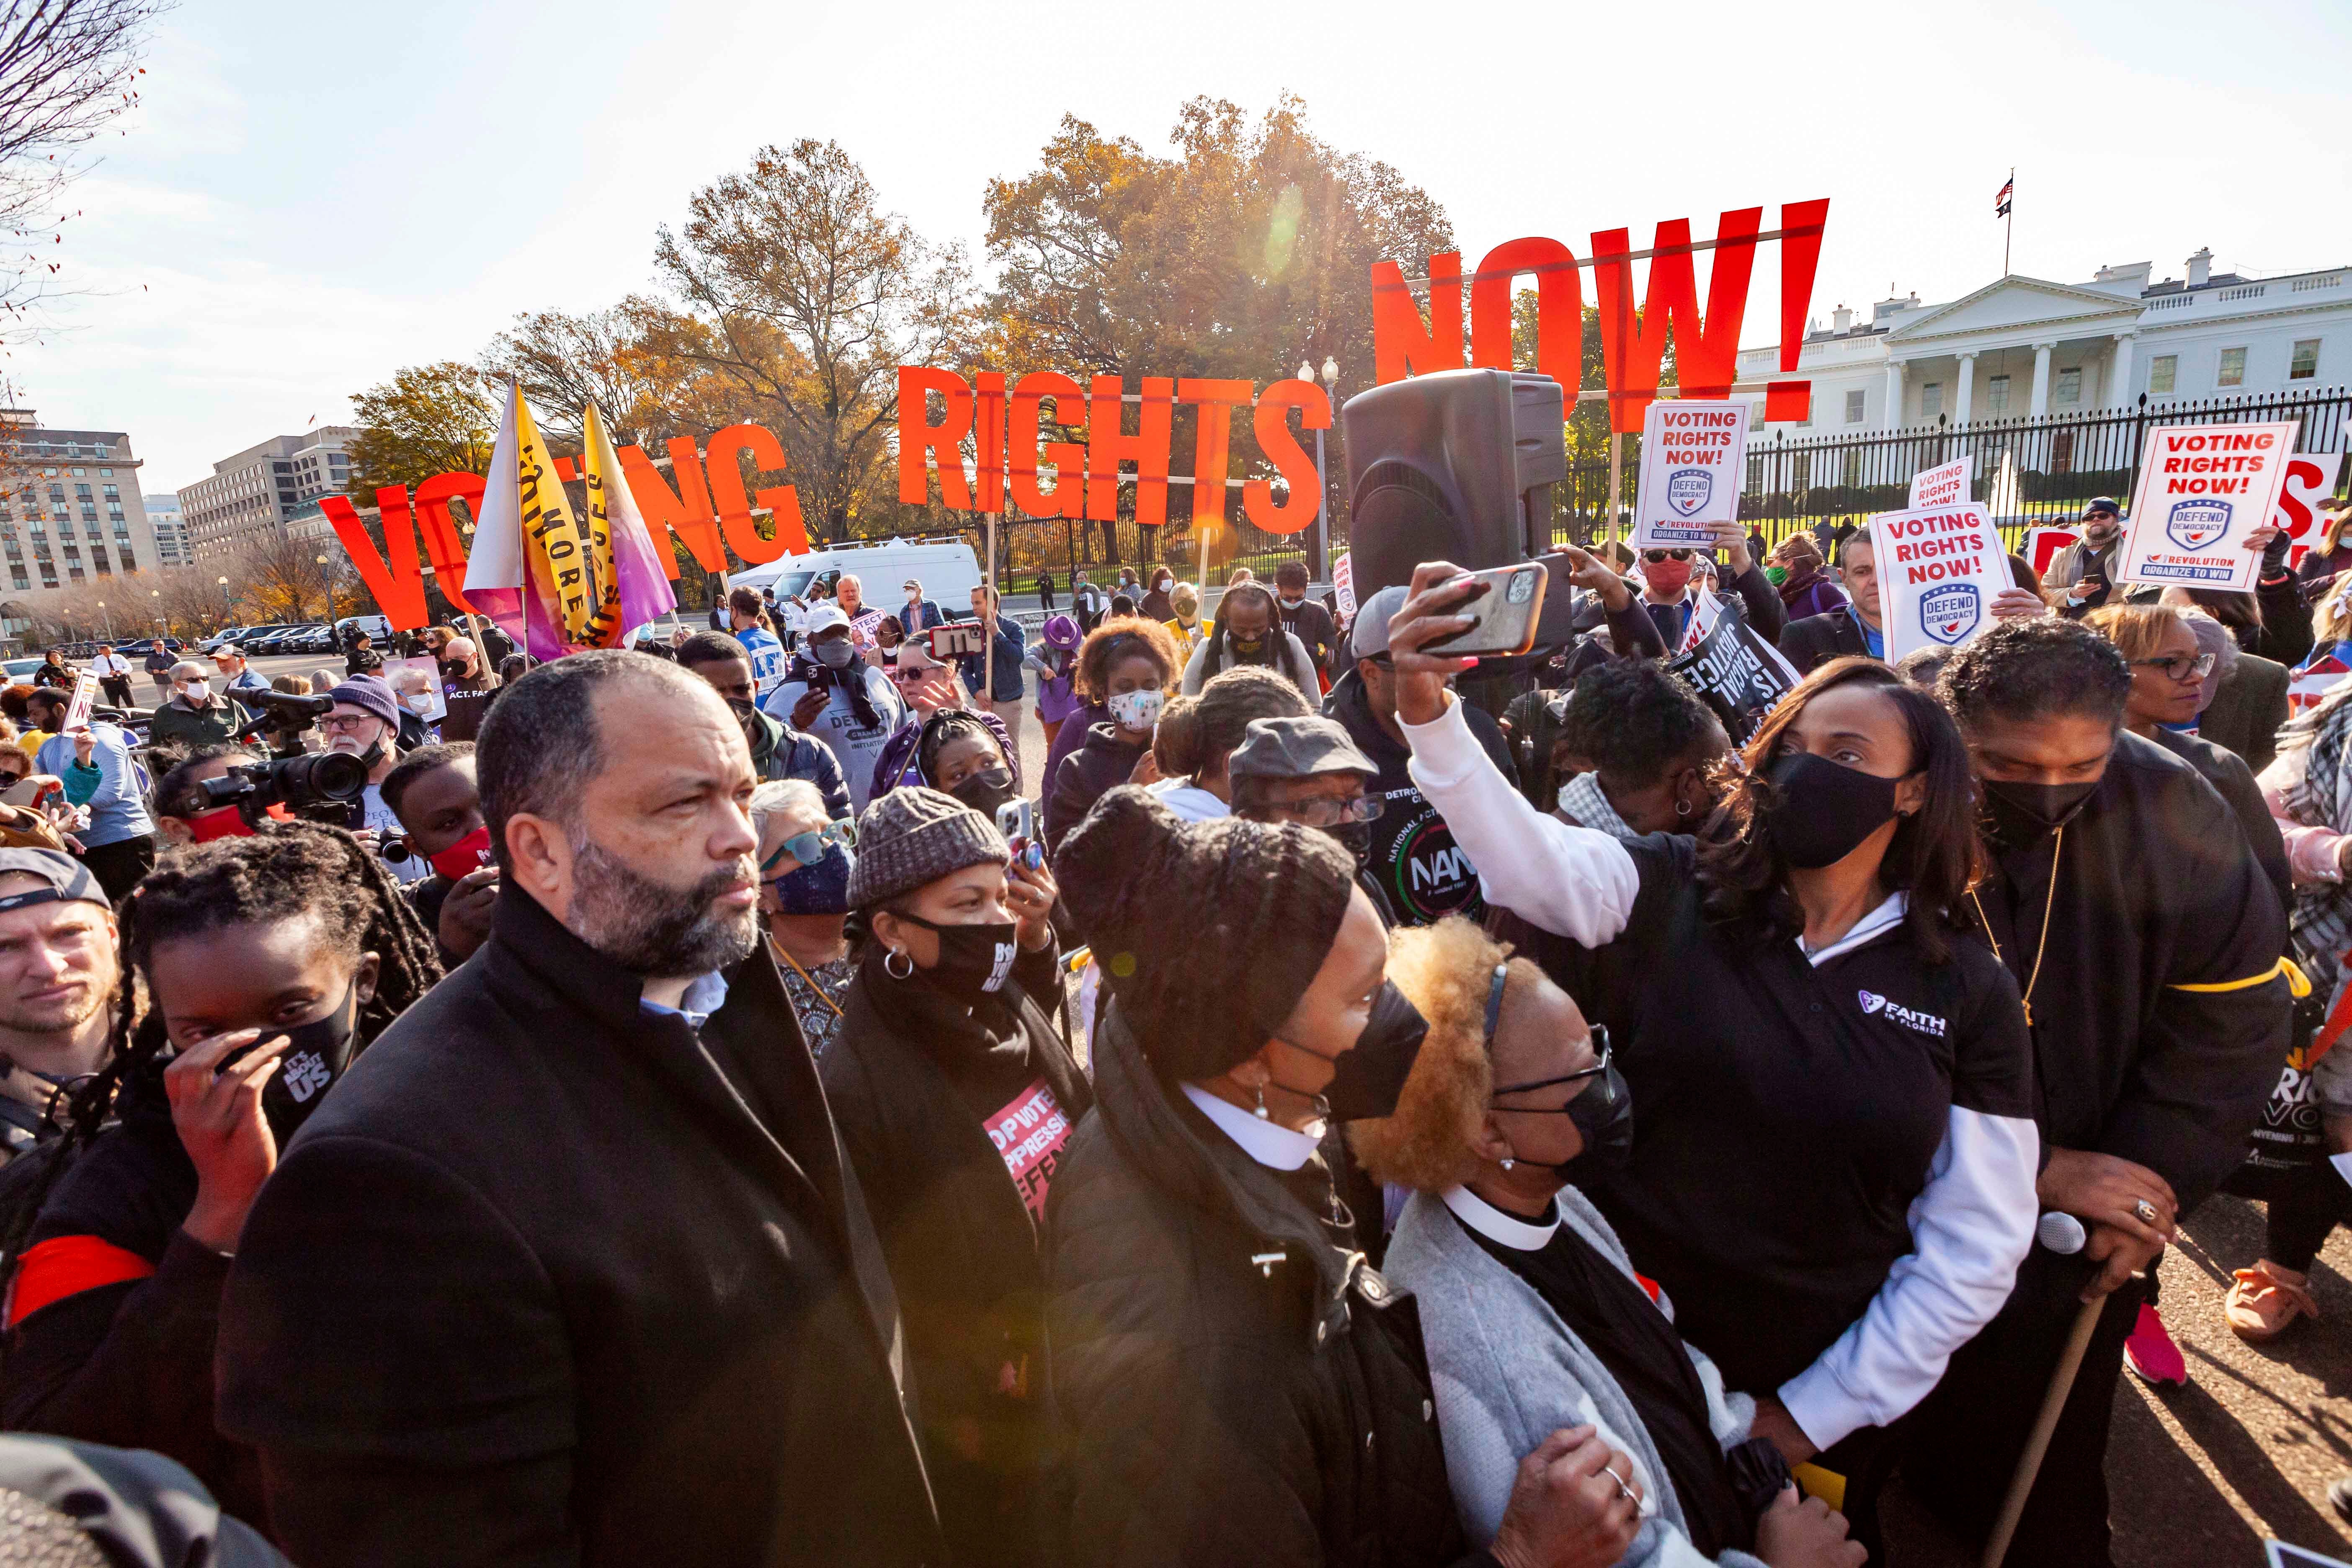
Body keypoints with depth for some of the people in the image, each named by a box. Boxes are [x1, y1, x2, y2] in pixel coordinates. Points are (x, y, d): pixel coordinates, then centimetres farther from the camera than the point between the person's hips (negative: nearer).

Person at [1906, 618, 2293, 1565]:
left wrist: (2159, 1174, -12)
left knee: (2050, 1479, 22)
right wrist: (2036, 1169, -18)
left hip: (2090, 1223, 3)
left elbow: (2233, 1015, -5)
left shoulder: (2173, 814, -13)